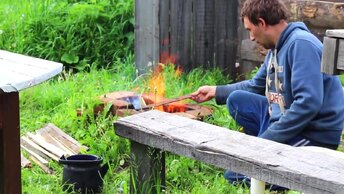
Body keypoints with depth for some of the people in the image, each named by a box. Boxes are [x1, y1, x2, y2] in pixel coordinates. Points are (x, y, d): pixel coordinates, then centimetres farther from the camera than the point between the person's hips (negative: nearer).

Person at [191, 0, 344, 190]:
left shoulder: (301, 44, -20)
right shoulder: (276, 47, 9)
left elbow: (308, 103, -28)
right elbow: (255, 86, 27)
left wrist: (266, 139, -22)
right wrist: (216, 91, 26)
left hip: (314, 135, -9)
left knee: (235, 175, -12)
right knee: (236, 100, 11)